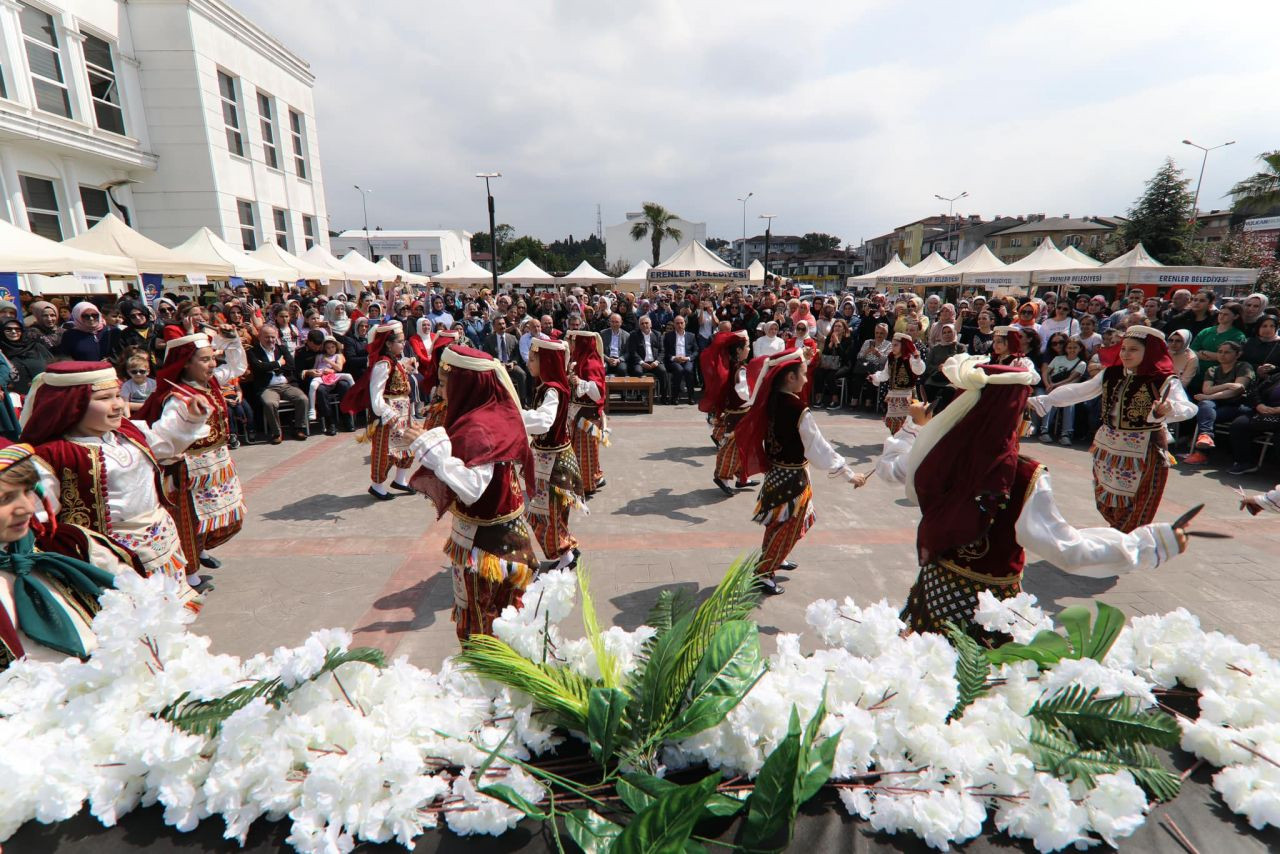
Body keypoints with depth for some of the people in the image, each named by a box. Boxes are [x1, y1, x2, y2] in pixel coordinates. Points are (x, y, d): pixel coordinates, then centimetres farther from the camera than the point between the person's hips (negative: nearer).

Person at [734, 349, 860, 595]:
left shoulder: (770, 401, -4)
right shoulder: (798, 410, -26)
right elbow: (819, 448, -21)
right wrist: (848, 473, -13)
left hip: (775, 471, 8)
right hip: (792, 477, -7)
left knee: (779, 522, 26)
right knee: (788, 528, 9)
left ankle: (772, 558, 45)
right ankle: (763, 572, 16)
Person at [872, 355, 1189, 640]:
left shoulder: (938, 452, -15)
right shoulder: (1024, 478, -25)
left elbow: (887, 467, 5)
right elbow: (1068, 549, -24)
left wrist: (915, 424, 21)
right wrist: (1155, 540, -13)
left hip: (935, 587, 3)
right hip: (990, 604, -3)